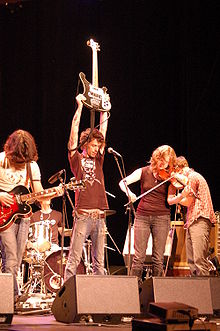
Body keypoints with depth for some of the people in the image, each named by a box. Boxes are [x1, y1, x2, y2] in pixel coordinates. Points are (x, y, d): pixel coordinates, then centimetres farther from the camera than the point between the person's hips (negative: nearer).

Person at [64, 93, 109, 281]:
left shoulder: (98, 160, 18)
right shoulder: (77, 159, 6)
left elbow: (103, 128, 20)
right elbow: (75, 129, 2)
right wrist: (80, 106, 6)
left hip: (100, 216, 5)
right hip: (83, 215, -5)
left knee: (99, 261, 6)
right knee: (74, 259, -7)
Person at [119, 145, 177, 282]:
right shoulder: (144, 172, 4)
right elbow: (123, 182, -2)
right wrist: (129, 193, -21)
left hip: (161, 217, 0)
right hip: (142, 216, 0)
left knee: (158, 258, -1)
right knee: (139, 257, -2)